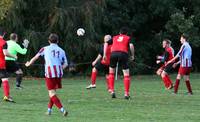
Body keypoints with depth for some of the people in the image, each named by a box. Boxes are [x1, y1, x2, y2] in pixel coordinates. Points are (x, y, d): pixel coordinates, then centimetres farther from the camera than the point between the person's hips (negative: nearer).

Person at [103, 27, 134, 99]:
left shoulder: (114, 38, 29)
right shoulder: (128, 38, 21)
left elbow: (106, 44, 17)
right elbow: (131, 45, 0)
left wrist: (104, 54, 15)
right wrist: (132, 55, 10)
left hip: (113, 53, 2)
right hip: (123, 54, -2)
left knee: (111, 72, 21)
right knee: (126, 74, 5)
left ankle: (112, 91, 11)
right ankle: (126, 94, -1)